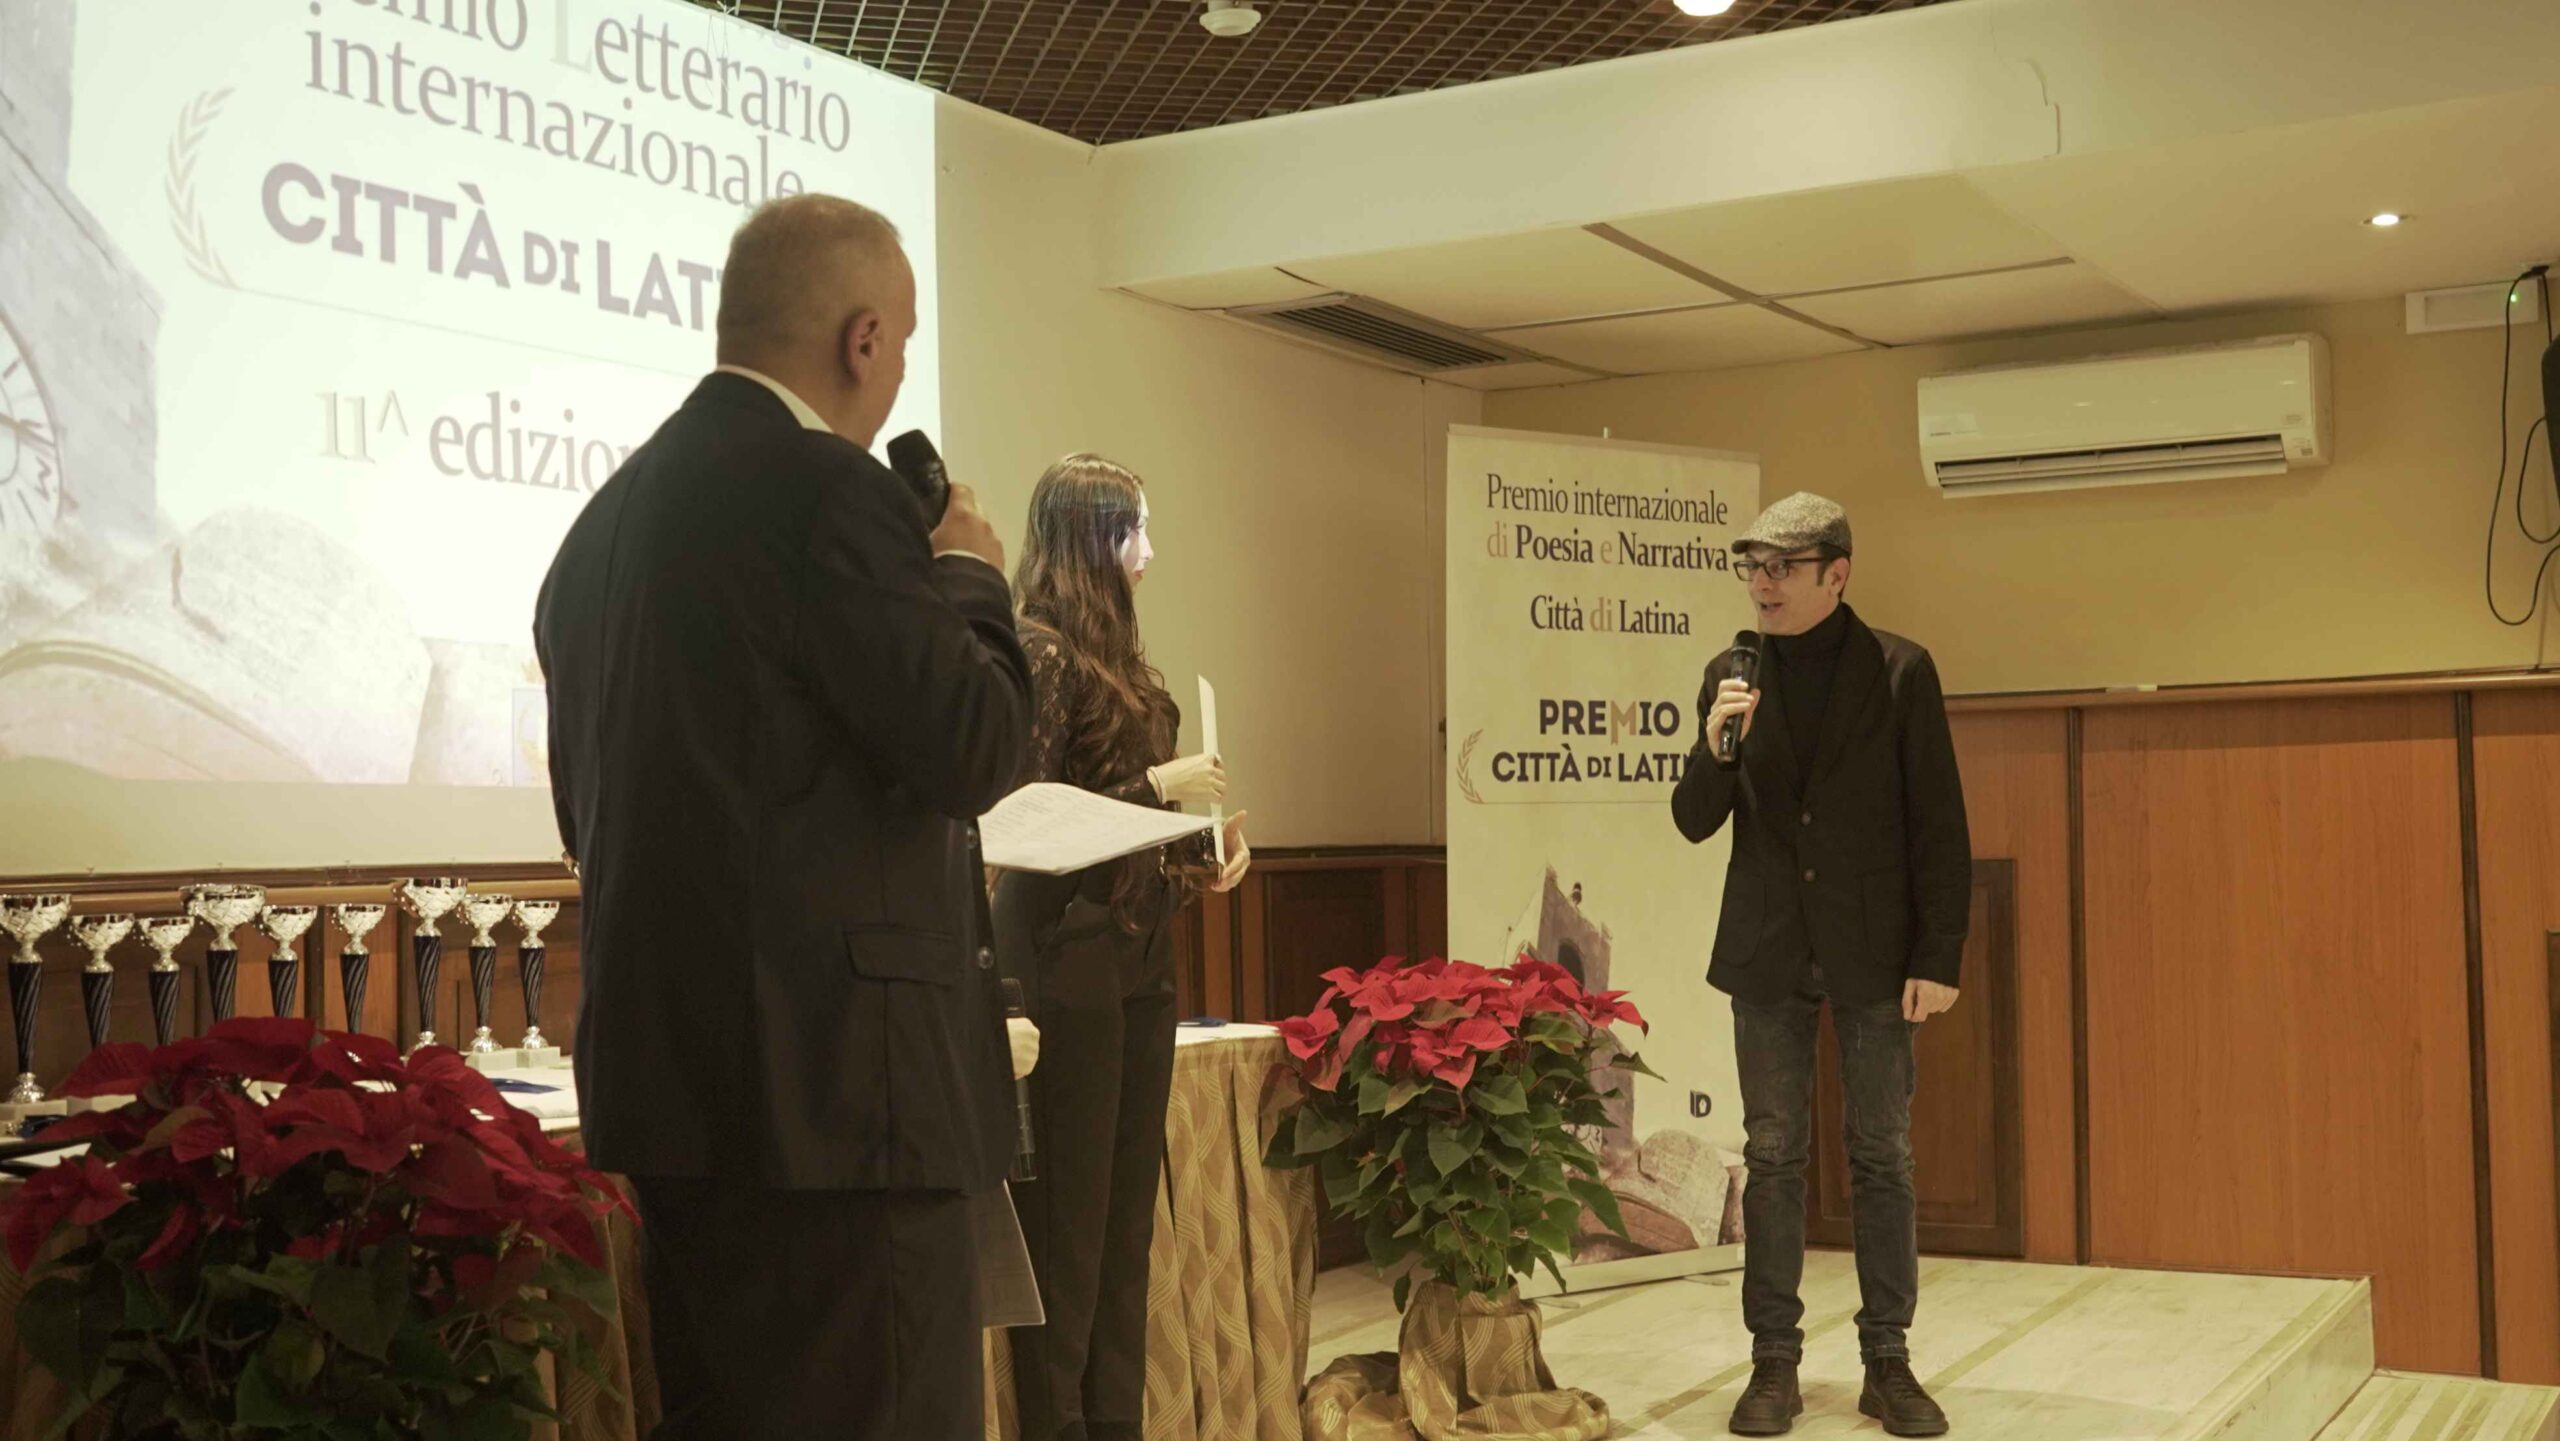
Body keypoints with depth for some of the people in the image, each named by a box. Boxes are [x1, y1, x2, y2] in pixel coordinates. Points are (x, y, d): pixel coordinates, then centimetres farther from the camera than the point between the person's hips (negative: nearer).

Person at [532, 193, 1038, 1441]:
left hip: (669, 1062, 9)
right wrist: (970, 577, 2)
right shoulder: (826, 493, -13)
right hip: (832, 1073, -9)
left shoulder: (609, 514, 14)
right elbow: (973, 748, -15)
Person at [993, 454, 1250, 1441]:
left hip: (1138, 958, 9)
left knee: (1127, 1212, 12)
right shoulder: (1037, 653, -11)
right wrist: (1158, 789, -16)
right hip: (1068, 962, -9)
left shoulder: (1115, 658, 14)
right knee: (1066, 1218, -3)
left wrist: (1200, 848, 4)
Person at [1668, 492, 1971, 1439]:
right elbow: (1695, 823, 3)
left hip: (1873, 953, -2)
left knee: (1882, 1158, 5)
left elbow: (1940, 825, -4)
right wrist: (1715, 744, -17)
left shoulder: (1899, 672, -4)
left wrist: (1939, 958, -8)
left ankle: (1888, 1362, 15)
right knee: (1773, 1157, 7)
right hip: (1767, 954, 2)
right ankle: (1774, 1362, 15)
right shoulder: (1730, 675, 3)